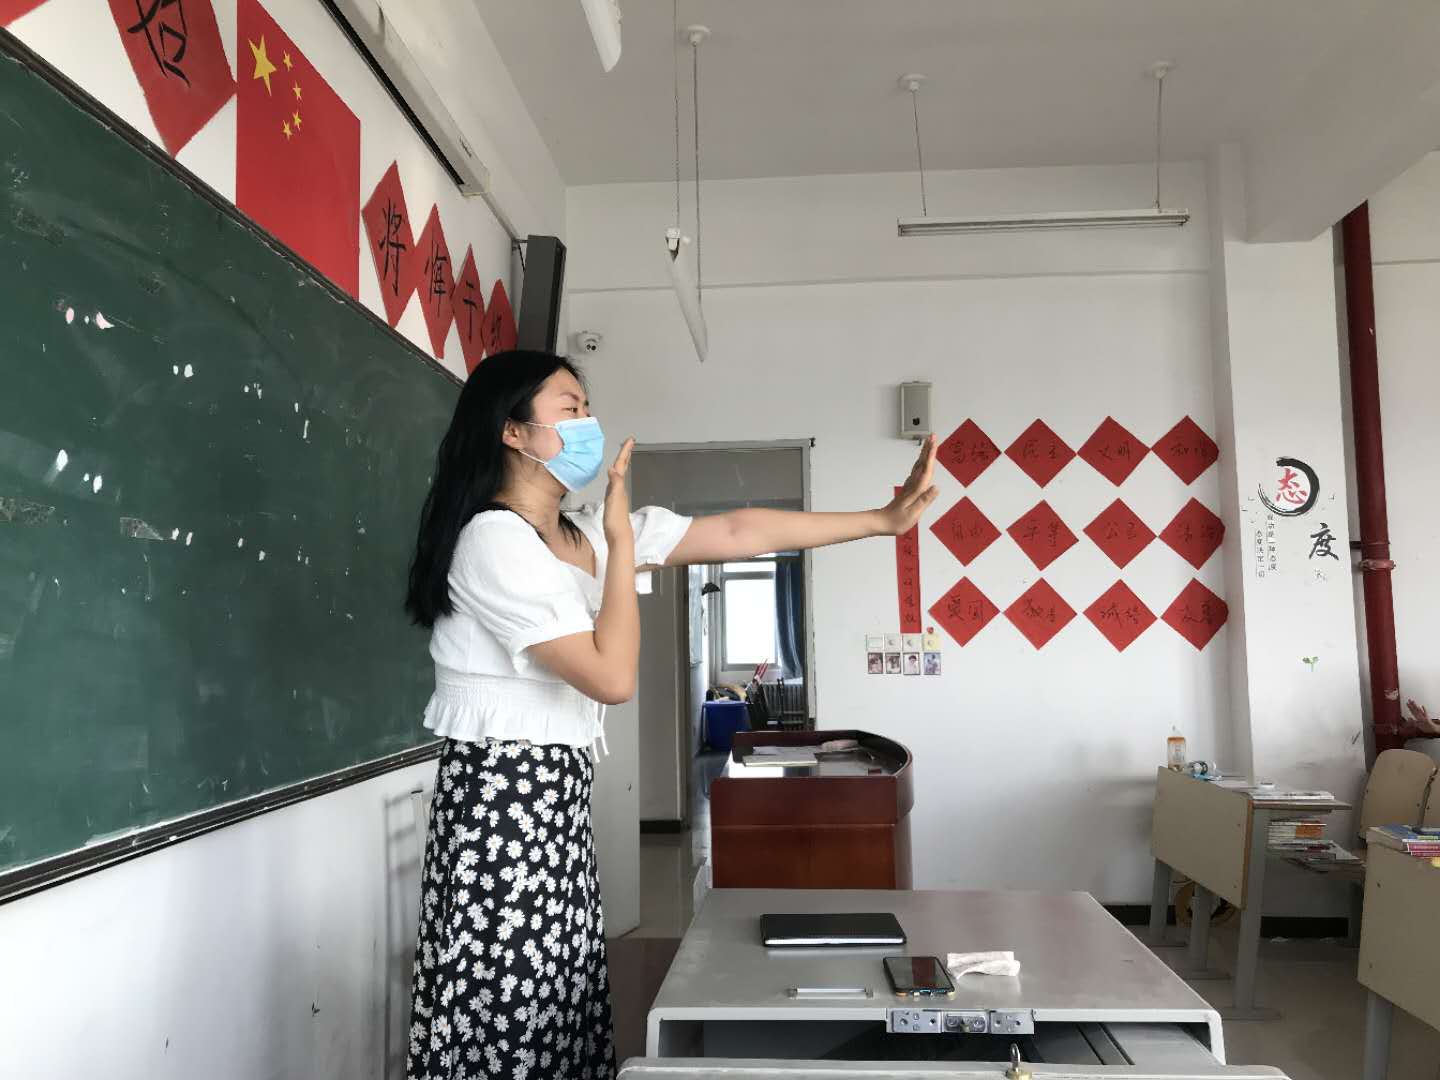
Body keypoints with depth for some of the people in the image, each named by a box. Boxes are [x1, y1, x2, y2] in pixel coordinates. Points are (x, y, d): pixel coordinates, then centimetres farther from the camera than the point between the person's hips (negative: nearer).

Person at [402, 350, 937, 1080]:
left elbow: (738, 533, 7)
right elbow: (614, 677, -21)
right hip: (503, 799, -8)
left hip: (558, 801, 8)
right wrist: (623, 541, -13)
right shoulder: (495, 541, -17)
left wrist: (885, 519, 6)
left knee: (557, 1019, 13)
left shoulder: (589, 532, 9)